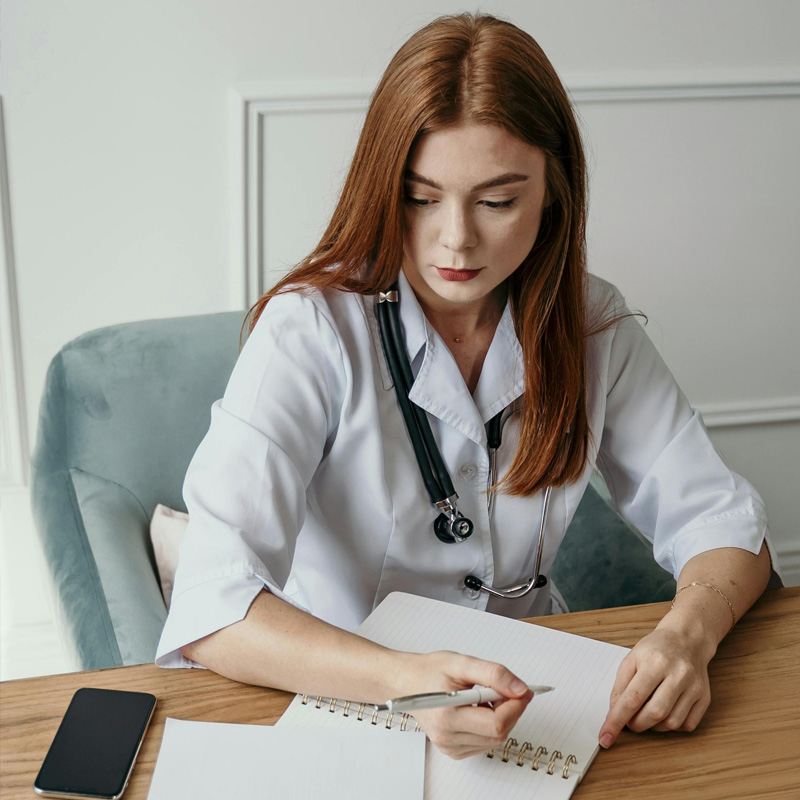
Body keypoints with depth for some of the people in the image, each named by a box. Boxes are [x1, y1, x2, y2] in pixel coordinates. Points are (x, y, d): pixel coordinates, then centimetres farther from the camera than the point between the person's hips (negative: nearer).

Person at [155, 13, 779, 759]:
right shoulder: (311, 332, -19)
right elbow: (212, 611, -27)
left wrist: (687, 633, -23)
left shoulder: (591, 327, -5)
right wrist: (405, 679, -43)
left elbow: (719, 519, -2)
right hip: (339, 693, -5)